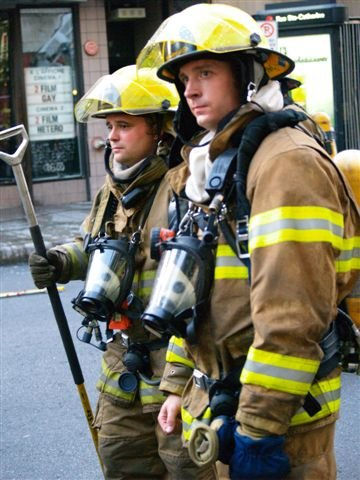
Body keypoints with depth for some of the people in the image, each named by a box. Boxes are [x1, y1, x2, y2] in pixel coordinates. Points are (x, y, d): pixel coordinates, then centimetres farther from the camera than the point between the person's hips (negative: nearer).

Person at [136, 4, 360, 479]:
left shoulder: (286, 160, -18)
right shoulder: (212, 163, 13)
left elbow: (292, 312, -24)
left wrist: (259, 427, -24)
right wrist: (177, 384, 18)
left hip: (279, 417, -9)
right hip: (214, 400, 9)